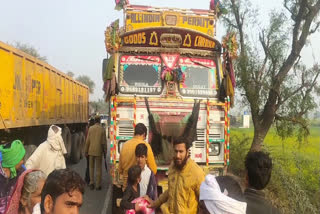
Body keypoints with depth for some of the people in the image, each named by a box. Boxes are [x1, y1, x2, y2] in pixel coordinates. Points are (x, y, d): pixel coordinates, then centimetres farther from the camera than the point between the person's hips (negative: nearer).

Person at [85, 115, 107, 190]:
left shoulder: (90, 128, -3)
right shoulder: (102, 129, -7)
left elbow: (87, 141, -1)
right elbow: (104, 142, -5)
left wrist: (86, 151, 7)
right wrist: (105, 150, 8)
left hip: (91, 151, 1)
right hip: (99, 151, -1)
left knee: (91, 167, 15)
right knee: (98, 168, 7)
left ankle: (91, 183, 15)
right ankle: (98, 185, 10)